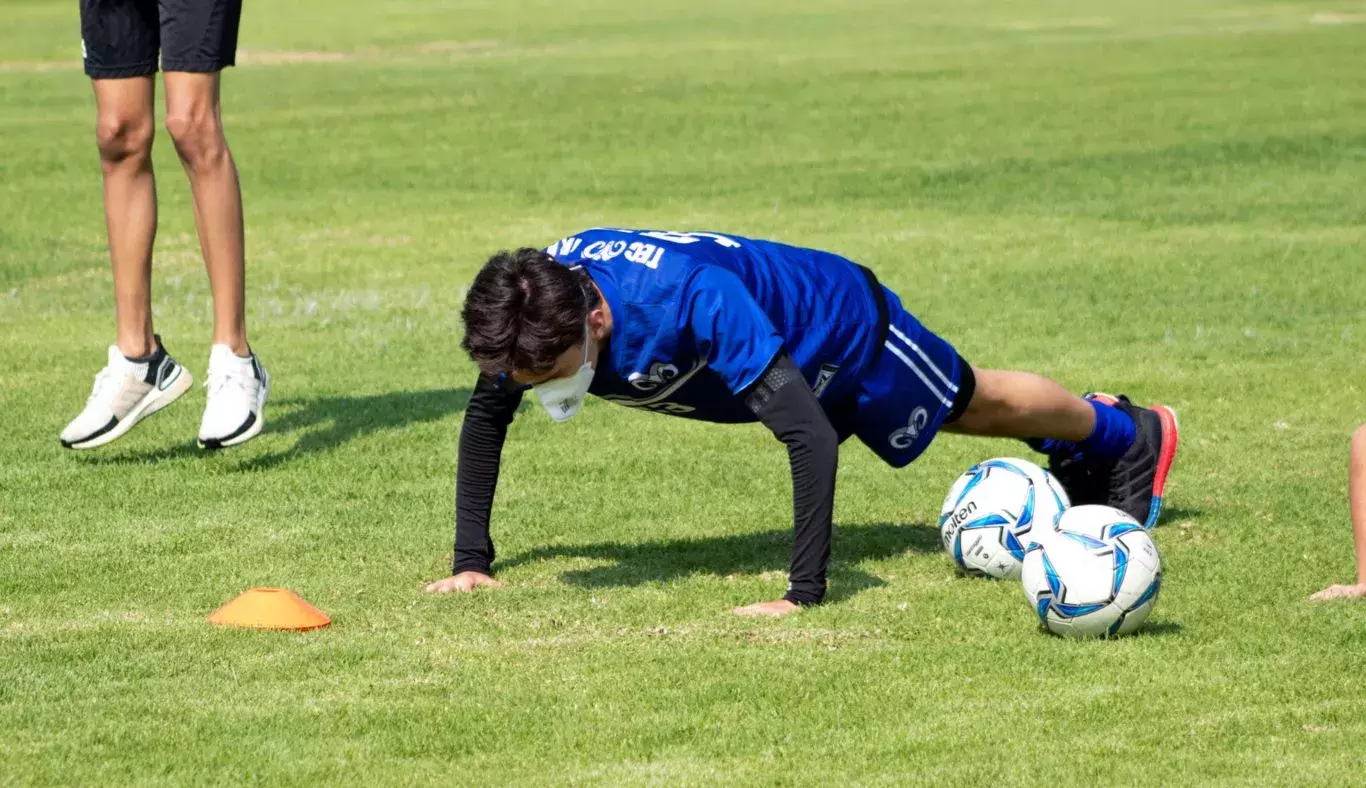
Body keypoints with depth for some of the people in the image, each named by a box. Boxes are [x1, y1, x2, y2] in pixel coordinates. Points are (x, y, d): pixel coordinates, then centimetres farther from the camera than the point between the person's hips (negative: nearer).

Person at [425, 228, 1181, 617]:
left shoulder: (692, 299, -50)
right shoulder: (531, 304, -31)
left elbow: (810, 436, -50)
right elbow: (484, 418, -11)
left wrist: (804, 591, -51)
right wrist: (470, 561, -16)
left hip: (842, 322, -6)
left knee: (973, 404, 24)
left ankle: (1127, 435, 53)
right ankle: (1076, 444, 61)